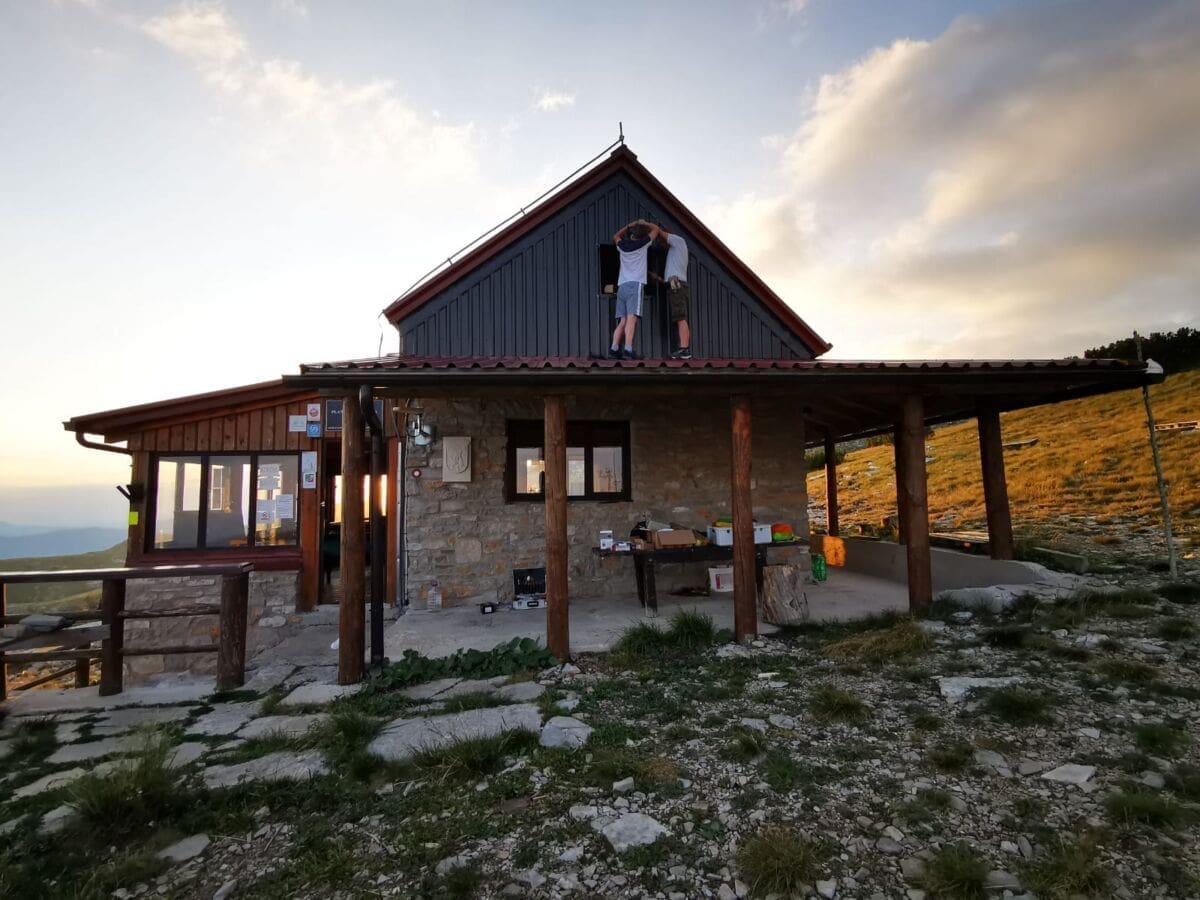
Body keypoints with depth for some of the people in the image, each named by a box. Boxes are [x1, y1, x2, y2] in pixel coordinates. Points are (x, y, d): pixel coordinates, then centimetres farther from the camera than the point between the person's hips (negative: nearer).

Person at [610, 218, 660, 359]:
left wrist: (630, 225, 45)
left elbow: (616, 236, 44)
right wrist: (644, 223, 38)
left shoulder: (622, 246, 19)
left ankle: (614, 349, -12)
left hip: (622, 286, 5)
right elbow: (656, 229, 25)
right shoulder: (642, 244, 9)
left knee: (623, 321, 2)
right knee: (632, 318, -17)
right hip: (635, 285, -5)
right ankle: (628, 350, -29)